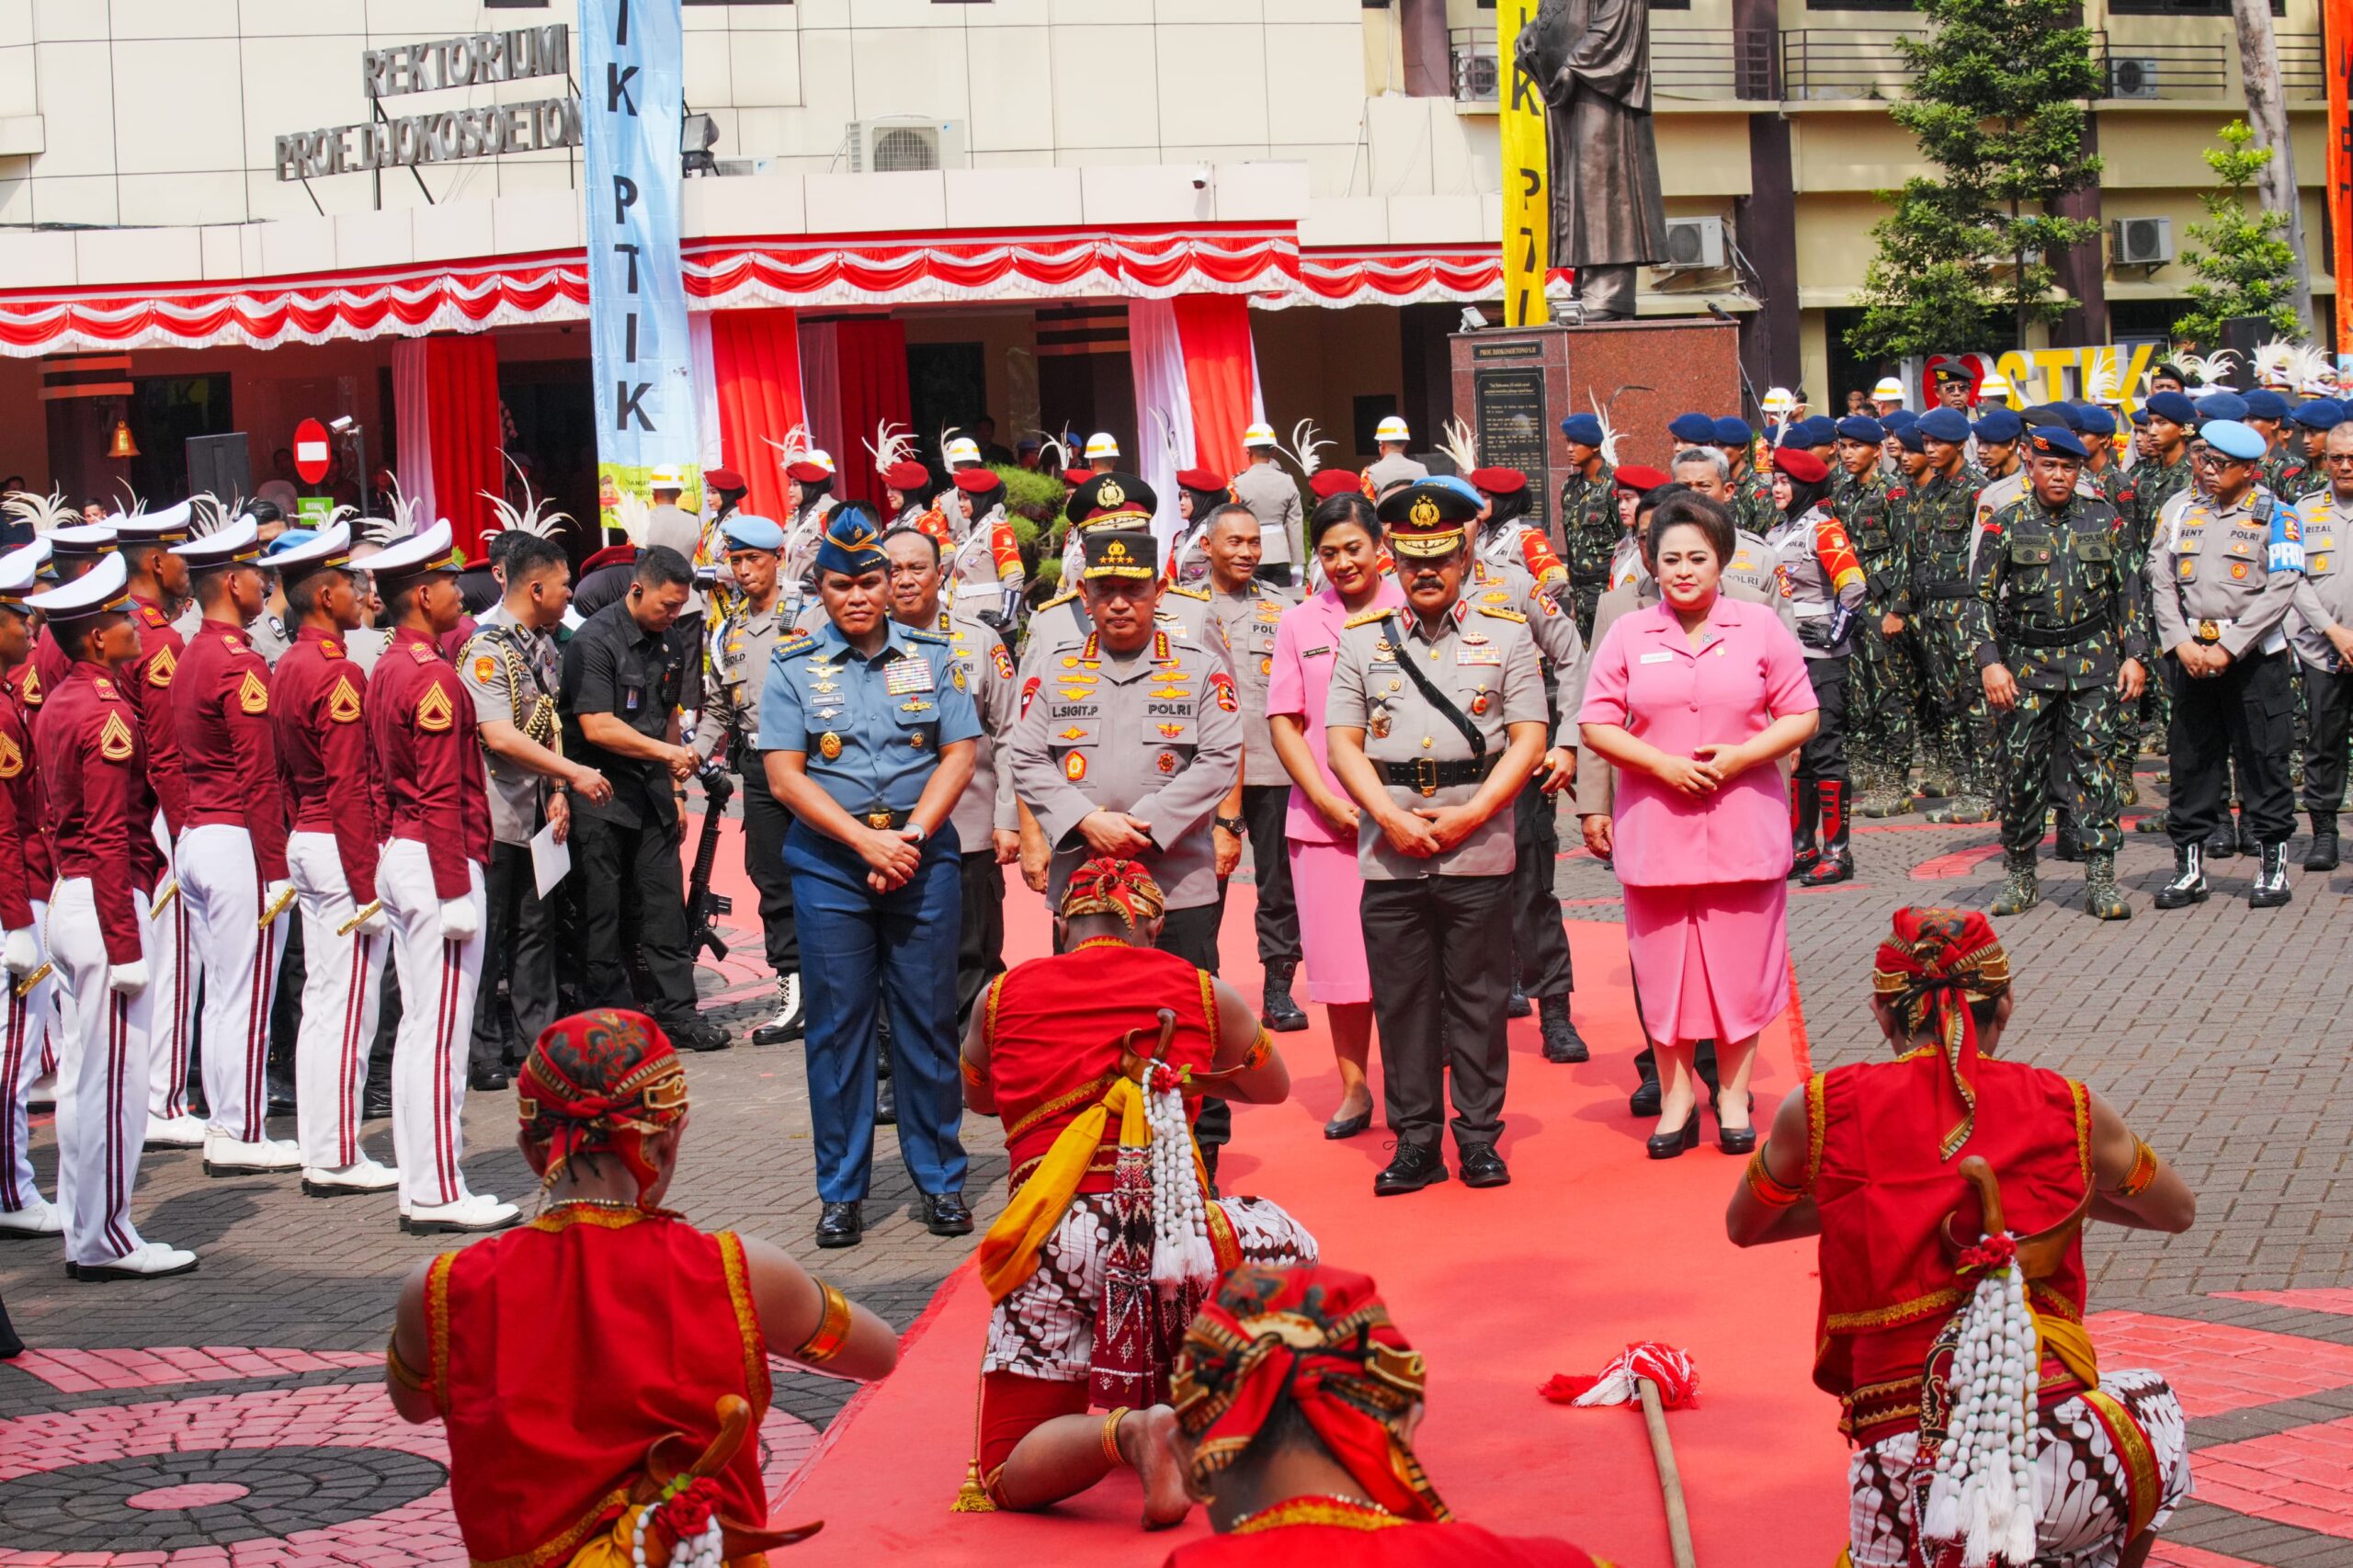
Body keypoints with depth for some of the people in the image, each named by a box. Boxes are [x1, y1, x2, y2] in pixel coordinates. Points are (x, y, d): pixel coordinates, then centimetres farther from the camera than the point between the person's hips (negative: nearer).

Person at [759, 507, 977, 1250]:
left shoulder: (932, 655, 8)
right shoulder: (792, 666, 4)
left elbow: (959, 755, 2)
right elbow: (785, 775, -3)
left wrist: (911, 836, -10)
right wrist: (866, 841, -11)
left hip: (923, 855, 1)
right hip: (828, 861, -1)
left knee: (928, 1018, 3)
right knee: (838, 1022, 1)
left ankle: (940, 1181, 13)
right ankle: (841, 1191, 9)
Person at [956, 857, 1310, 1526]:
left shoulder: (1004, 994, 17)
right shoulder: (1204, 993, 16)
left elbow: (978, 1095, 38)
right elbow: (1273, 1087, 36)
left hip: (1054, 1238, 0)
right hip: (1174, 1230, 0)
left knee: (1009, 1479, 7)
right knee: (1293, 1250, 32)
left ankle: (1125, 1431, -24)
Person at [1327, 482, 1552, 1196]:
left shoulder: (1507, 636, 6)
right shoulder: (1361, 640, 9)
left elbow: (1528, 740, 0)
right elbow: (1343, 743, 3)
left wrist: (1469, 815, -11)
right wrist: (1394, 820, -10)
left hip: (1478, 854, -1)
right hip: (1389, 859, 1)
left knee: (1477, 1000, 4)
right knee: (1401, 1001, 4)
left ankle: (1479, 1136, 13)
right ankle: (1415, 1139, 12)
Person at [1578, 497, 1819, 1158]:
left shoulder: (1760, 628, 3)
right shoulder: (1627, 635, 4)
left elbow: (1801, 717, 3)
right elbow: (1596, 724, 2)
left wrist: (1739, 757, -12)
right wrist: (1661, 764, -11)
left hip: (1743, 826, -1)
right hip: (1654, 828, 1)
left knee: (1740, 963, 3)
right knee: (1662, 966, 4)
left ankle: (1733, 1095, 16)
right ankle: (1676, 1097, 15)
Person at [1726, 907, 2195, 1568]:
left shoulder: (1824, 1110, 5)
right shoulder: (2068, 1109, 7)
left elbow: (1743, 1227, 25)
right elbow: (2178, 1211, 27)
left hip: (1907, 1468, -1)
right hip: (2058, 1438, 1)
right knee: (2152, 1403, 35)